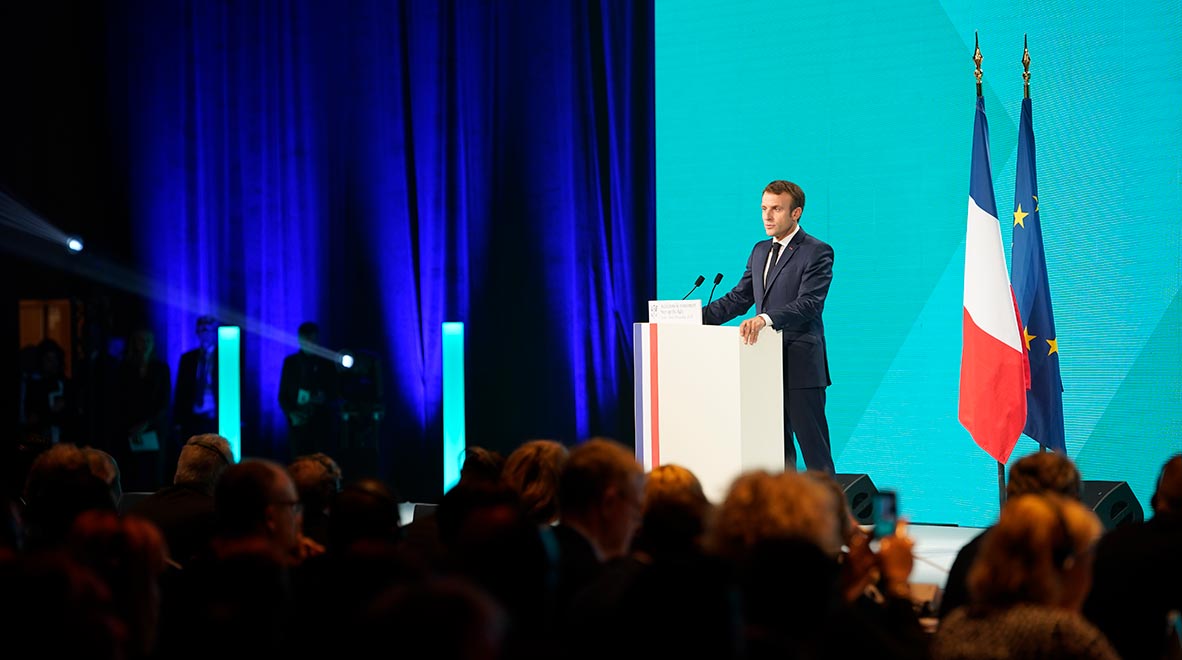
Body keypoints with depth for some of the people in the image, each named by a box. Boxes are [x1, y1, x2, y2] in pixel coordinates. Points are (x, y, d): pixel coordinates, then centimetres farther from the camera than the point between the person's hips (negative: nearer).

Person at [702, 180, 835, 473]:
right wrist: (700, 316, 0)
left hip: (800, 365, -7)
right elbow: (739, 298, 14)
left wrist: (766, 318, -35)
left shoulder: (817, 252, -8)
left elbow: (809, 304, -20)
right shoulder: (760, 251, 16)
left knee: (814, 447, -4)